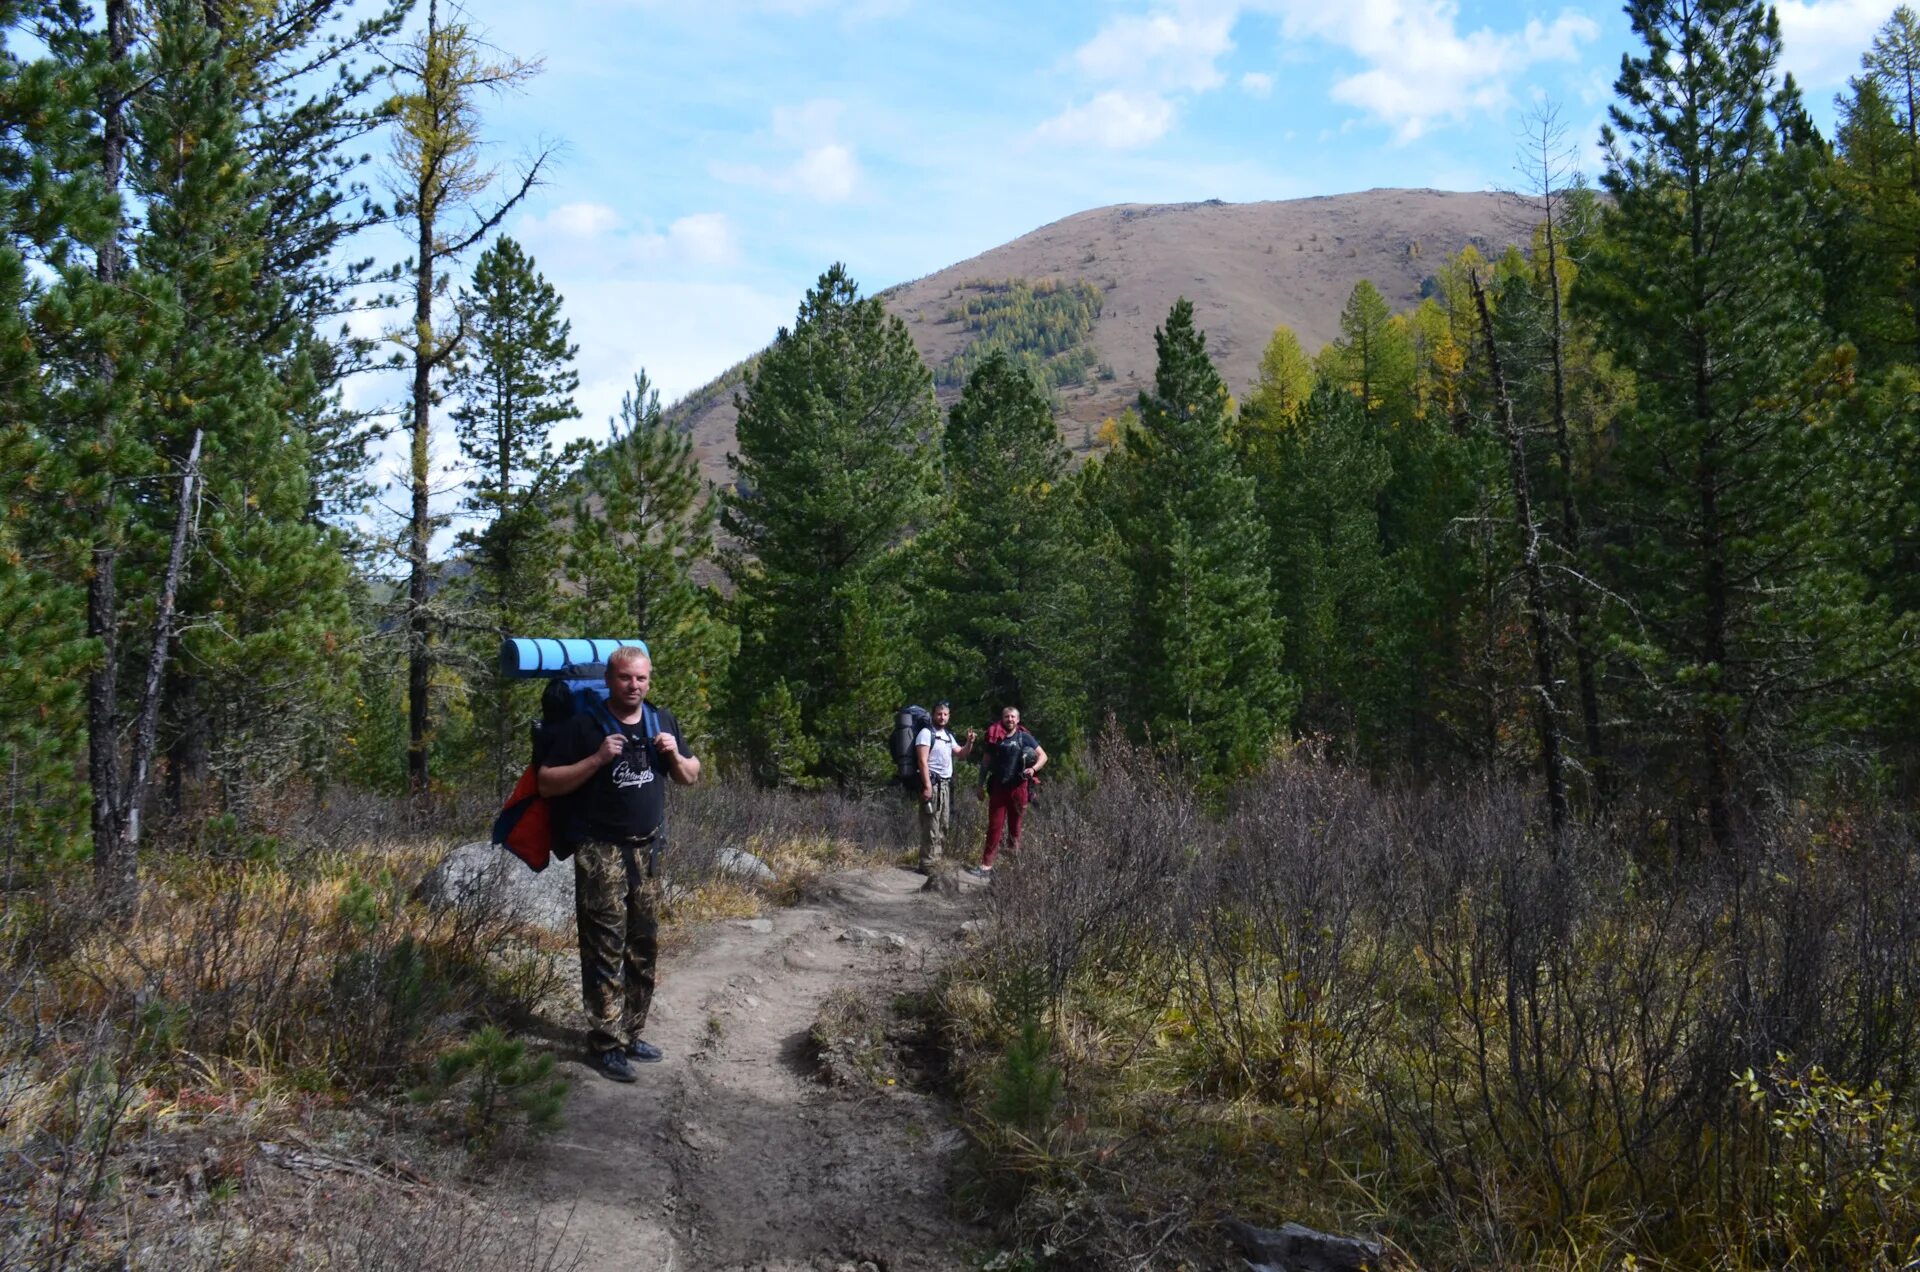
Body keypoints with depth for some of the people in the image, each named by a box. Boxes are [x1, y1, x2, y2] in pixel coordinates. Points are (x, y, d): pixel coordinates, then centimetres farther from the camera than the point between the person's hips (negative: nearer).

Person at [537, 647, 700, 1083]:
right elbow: (547, 783, -9)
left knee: (644, 945, 9)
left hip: (646, 850, 6)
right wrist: (597, 760, -21)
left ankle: (631, 1033, 21)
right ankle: (606, 1044, 1)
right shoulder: (584, 726, -7)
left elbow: (691, 778, 15)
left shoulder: (663, 721, 9)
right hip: (600, 851, -5)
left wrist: (675, 755, -6)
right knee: (605, 949, -5)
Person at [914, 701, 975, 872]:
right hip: (932, 782, -9)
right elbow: (923, 761, -15)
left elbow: (961, 754, 24)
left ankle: (939, 860, 14)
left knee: (944, 825, 9)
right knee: (931, 825, -11)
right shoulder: (926, 733, -8)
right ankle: (928, 864, -10)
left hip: (946, 783, 9)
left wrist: (969, 742, 4)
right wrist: (927, 786, -22)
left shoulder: (948, 735, 17)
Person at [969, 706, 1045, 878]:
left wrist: (1033, 768, -16)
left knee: (1014, 827, 7)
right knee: (994, 826, 0)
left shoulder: (1024, 738, 1)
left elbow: (1043, 756, 2)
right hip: (998, 787, 2)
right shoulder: (994, 738, 7)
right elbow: (987, 763, 13)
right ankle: (986, 866, -1)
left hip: (1018, 787, -2)